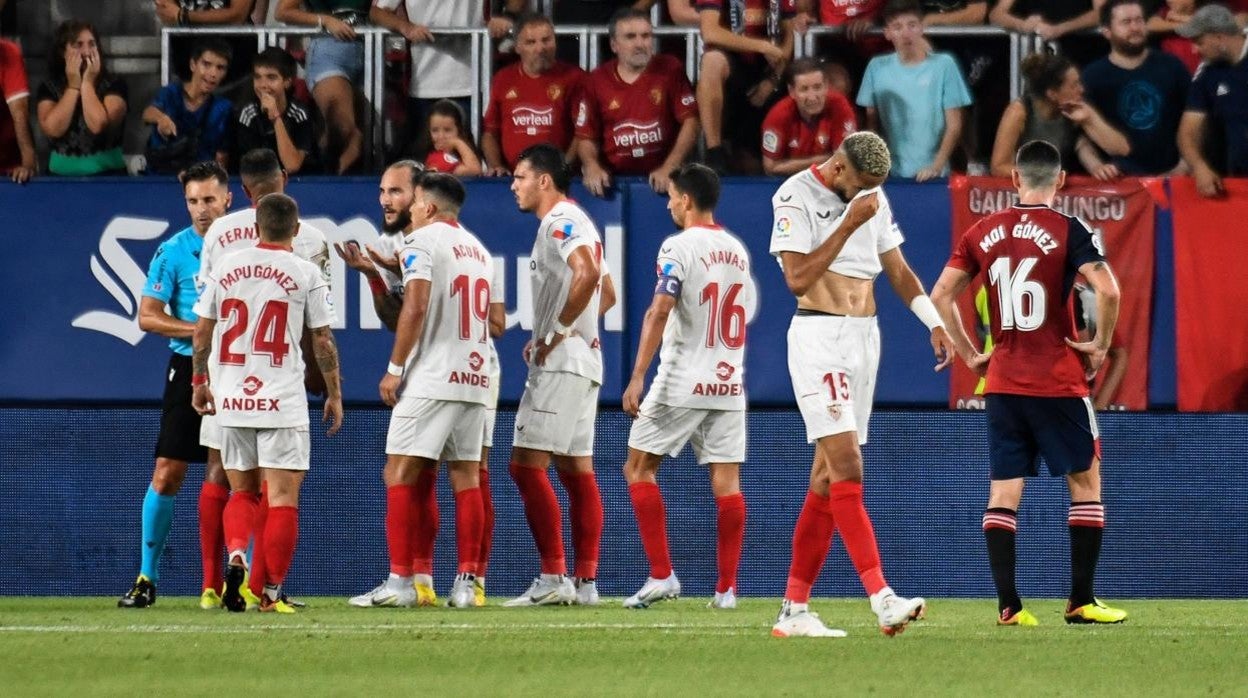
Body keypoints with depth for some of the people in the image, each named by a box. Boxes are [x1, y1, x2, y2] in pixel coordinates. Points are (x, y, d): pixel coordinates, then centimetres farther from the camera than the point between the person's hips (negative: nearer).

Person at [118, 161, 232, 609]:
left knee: (220, 476, 0)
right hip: (189, 369, -1)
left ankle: (213, 584, 4)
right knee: (167, 473, -3)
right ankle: (146, 579, 6)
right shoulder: (174, 252, -2)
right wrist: (201, 331, -14)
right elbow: (147, 317, -4)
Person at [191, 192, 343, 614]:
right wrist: (334, 394, 10)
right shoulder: (306, 274, -3)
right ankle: (272, 593, -2)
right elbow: (323, 341, 0)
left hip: (231, 399, 3)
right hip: (282, 402, -3)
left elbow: (202, 331, 9)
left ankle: (236, 556, -10)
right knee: (282, 498, 1)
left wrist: (200, 381, 23)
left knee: (242, 491, 16)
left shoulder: (225, 267, 5)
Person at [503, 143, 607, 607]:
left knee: (527, 464, -12)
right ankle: (585, 581, 8)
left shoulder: (561, 221, -12)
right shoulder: (578, 223, 20)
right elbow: (603, 291, 27)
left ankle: (553, 577, -16)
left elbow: (587, 273, -30)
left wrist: (556, 333, -21)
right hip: (584, 360, 11)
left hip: (561, 362, -11)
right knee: (576, 470, 9)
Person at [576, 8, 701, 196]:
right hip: (614, 180, 1)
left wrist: (669, 168, -14)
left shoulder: (670, 70, 1)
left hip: (661, 179, -1)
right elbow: (587, 137, 10)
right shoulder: (597, 80, 5)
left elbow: (690, 121, -3)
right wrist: (592, 167, -11)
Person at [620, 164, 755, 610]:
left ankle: (661, 575, -5)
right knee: (726, 479, 4)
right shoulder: (737, 250, 12)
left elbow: (660, 311, -18)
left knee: (639, 468, 4)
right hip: (729, 383, 6)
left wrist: (637, 377, -21)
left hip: (682, 384, -6)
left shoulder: (679, 247, -9)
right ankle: (727, 587, 0)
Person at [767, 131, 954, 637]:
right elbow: (798, 277, -17)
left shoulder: (873, 198, 13)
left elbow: (896, 268, 19)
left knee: (828, 477, 5)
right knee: (847, 467, -16)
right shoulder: (796, 197, -9)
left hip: (864, 338, 7)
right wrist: (849, 224, -18)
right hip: (819, 335, -7)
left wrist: (934, 322, 7)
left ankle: (794, 609, 7)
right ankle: (882, 599, -26)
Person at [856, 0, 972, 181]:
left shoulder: (943, 65, -2)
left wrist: (936, 167, -11)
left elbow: (954, 125, -1)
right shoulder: (877, 68, 5)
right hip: (890, 175, 2)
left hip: (931, 175, -2)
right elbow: (871, 124, 10)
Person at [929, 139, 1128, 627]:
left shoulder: (982, 232, 6)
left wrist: (970, 355, 13)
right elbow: (1108, 290, -19)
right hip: (1058, 381, -4)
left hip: (1002, 381, 4)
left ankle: (1008, 605, 0)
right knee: (1085, 482, 8)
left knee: (1003, 491, 6)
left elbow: (941, 296, 7)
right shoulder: (1067, 231, -7)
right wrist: (1100, 346, -5)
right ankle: (1081, 601, 5)